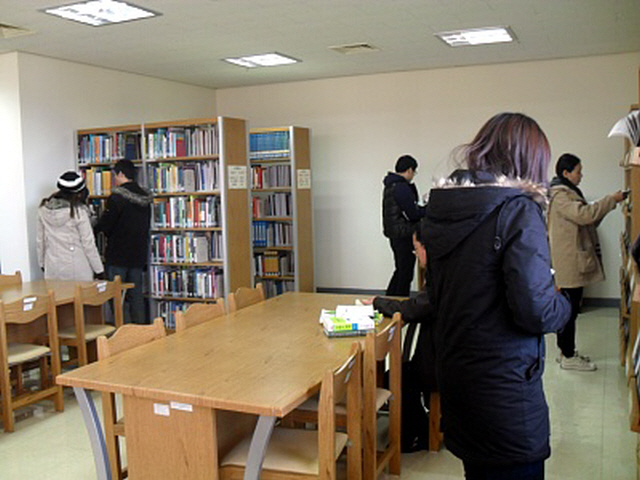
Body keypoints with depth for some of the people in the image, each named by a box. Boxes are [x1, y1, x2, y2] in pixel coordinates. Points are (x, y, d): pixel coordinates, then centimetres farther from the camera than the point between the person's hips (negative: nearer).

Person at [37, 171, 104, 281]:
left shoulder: (44, 209, 3)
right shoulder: (78, 211, -11)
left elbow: (40, 241, 11)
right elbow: (88, 243, -9)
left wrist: (42, 263, 24)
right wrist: (99, 270, -2)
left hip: (52, 269, 5)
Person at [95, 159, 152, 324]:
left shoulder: (117, 197, -14)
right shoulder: (145, 197, 8)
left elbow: (104, 225, -11)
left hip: (118, 256, -6)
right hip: (138, 254, 7)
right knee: (136, 294, 11)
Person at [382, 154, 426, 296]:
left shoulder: (390, 186, 12)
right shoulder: (402, 188, -19)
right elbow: (414, 214, -20)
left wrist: (422, 208, 13)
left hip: (394, 235, 10)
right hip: (404, 236, -10)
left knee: (401, 270, 20)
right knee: (405, 273, 1)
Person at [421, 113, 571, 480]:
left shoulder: (441, 207, 4)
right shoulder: (518, 209, -17)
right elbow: (535, 310, -20)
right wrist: (563, 302, 0)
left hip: (452, 374, 7)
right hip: (505, 381, -7)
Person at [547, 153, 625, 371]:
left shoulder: (567, 192, 18)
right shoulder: (560, 195, -15)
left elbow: (587, 219, 19)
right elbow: (583, 214, -27)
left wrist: (607, 206, 5)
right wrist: (611, 200, -18)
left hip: (574, 259, 11)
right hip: (570, 261, -11)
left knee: (568, 308, 15)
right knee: (570, 309, -4)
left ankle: (566, 351, 24)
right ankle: (568, 358, 4)